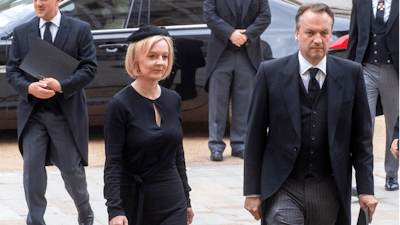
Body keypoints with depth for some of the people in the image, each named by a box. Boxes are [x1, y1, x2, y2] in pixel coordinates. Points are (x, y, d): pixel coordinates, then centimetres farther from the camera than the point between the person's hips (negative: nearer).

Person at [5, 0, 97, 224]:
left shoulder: (80, 30, 0)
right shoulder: (21, 32, 7)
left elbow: (89, 68, -5)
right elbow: (13, 71, 5)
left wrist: (61, 86, -18)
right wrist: (30, 88, -16)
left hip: (67, 112, -2)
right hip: (32, 112, 2)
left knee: (72, 170, 5)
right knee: (32, 170, -5)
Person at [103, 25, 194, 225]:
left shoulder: (173, 100, 7)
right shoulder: (120, 105, -9)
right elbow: (113, 164, -12)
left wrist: (186, 200, 20)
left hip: (173, 203, 4)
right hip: (134, 206, -4)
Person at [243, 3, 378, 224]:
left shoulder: (351, 73, 4)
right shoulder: (270, 72, -1)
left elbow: (361, 136, 8)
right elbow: (255, 136, 2)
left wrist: (366, 189, 3)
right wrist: (252, 191, 1)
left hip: (330, 191, 2)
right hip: (283, 190, -2)